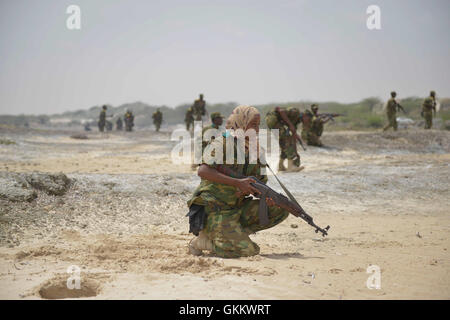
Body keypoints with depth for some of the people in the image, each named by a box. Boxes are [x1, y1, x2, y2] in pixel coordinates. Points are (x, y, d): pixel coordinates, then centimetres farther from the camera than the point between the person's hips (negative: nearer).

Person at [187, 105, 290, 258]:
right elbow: (203, 171, -27)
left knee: (280, 209, -3)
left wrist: (267, 197, -13)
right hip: (214, 210, -7)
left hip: (237, 208, 8)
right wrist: (238, 183, -29)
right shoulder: (222, 144, -12)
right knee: (248, 250, -21)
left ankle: (231, 234, 0)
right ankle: (203, 239, 0)